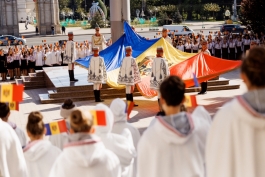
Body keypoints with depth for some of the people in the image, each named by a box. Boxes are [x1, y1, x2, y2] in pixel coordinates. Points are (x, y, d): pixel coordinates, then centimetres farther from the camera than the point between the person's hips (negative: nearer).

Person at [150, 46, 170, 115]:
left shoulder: (154, 60, 2)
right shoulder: (163, 60, -16)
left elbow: (152, 71, 7)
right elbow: (165, 72, -15)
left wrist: (153, 80, 15)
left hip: (156, 80, 6)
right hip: (162, 80, -6)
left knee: (159, 95, 13)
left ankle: (160, 110, 16)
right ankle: (162, 110, 2)